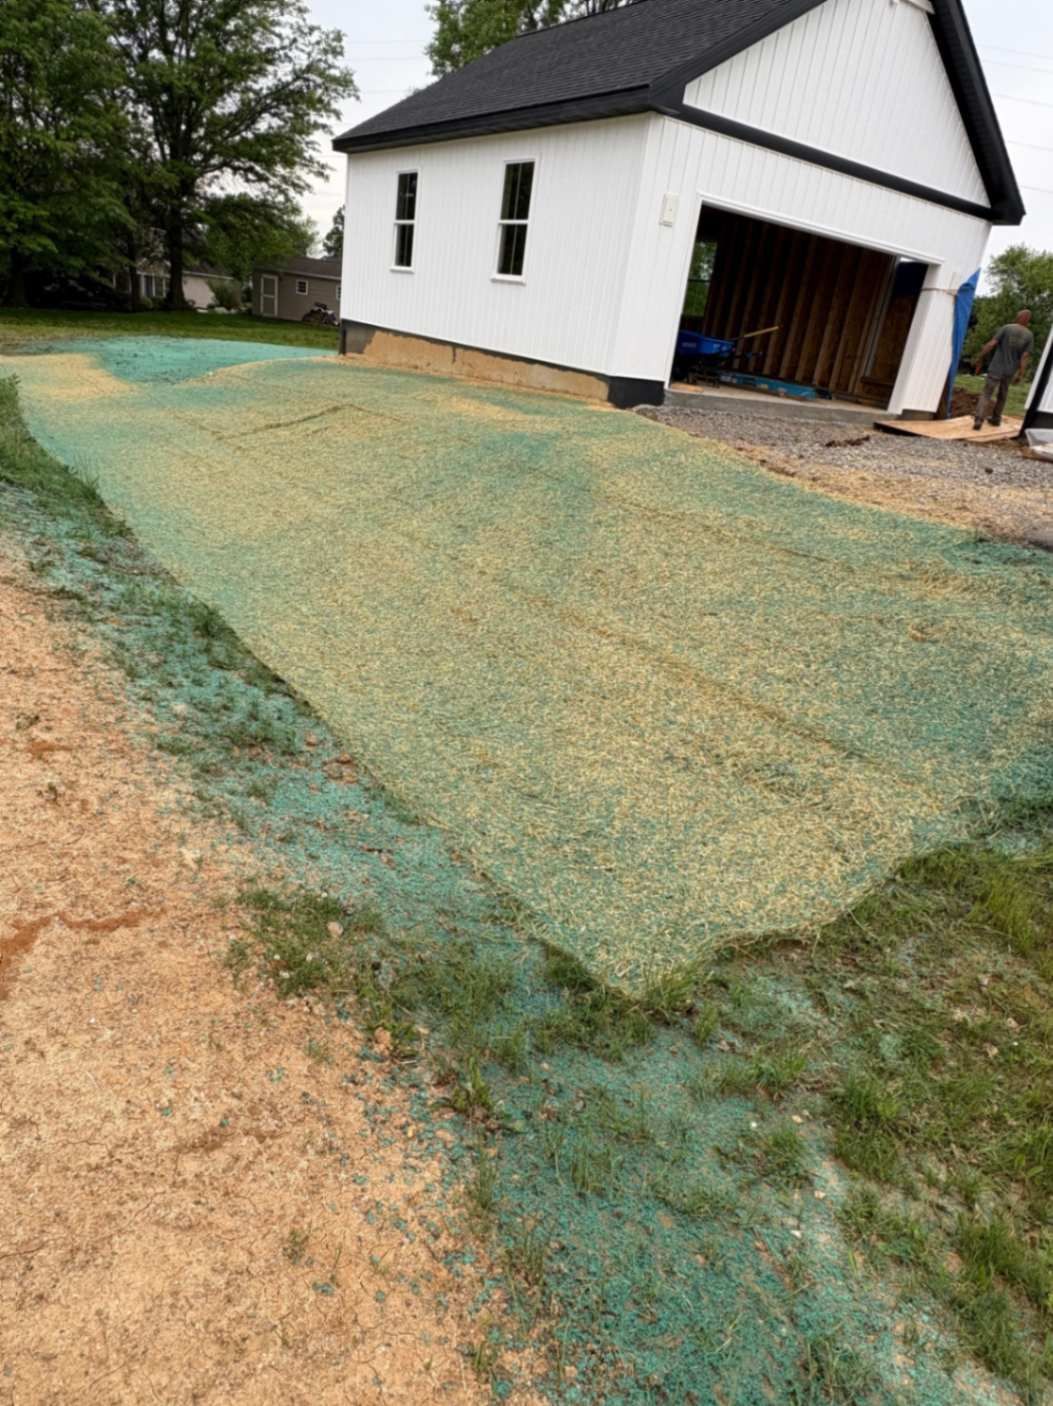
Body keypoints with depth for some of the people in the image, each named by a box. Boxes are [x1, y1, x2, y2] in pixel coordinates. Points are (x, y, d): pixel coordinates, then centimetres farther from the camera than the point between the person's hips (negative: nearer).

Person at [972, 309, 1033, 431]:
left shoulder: (1006, 328, -7)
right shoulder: (1029, 335, 1)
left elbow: (991, 344, -12)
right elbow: (1025, 356, -3)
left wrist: (980, 359, -4)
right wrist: (1020, 374, 1)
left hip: (996, 368, -3)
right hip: (1010, 371, 3)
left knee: (986, 394, -4)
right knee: (1002, 395, 22)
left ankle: (978, 420, -19)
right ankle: (996, 419, 32)